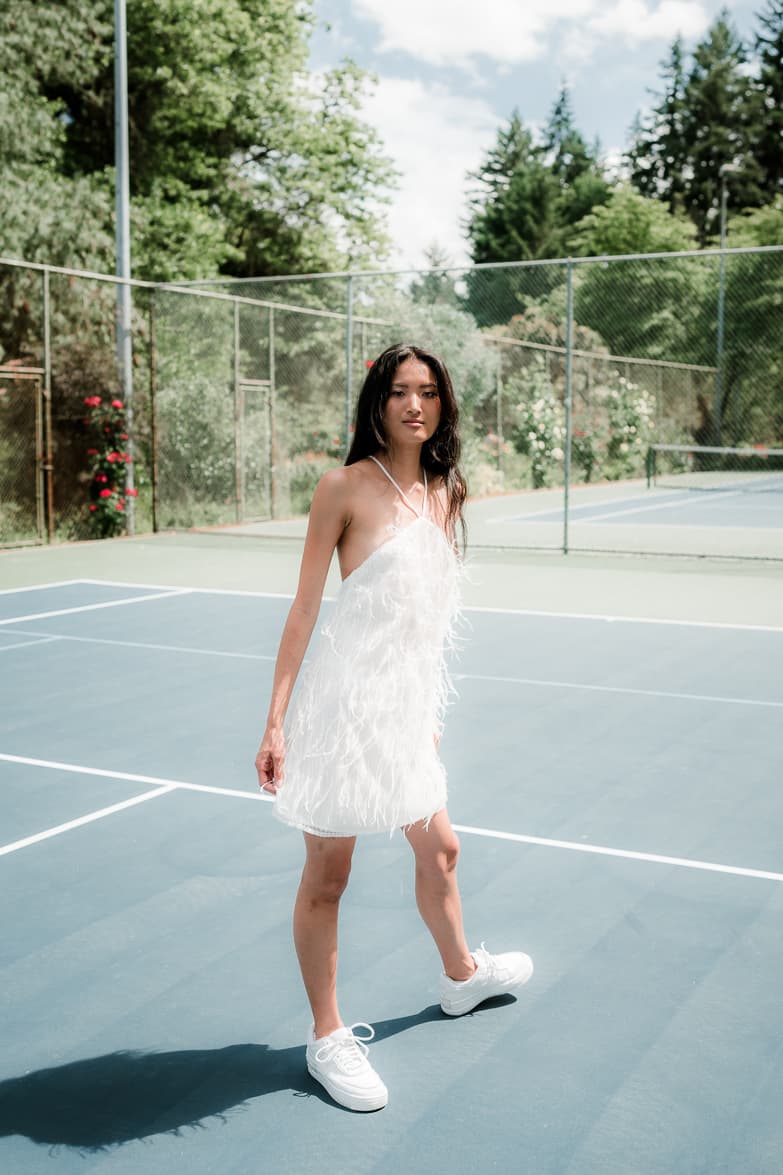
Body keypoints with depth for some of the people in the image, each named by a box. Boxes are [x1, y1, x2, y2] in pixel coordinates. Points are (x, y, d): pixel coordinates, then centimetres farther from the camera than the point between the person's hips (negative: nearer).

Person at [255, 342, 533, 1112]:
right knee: (326, 875, 5)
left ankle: (461, 976, 48)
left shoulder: (445, 493, 8)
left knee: (439, 849, 23)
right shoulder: (346, 486, -10)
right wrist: (275, 721, -12)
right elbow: (304, 608, -9)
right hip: (344, 702, -7)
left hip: (408, 703, 7)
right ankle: (326, 1039, 22)